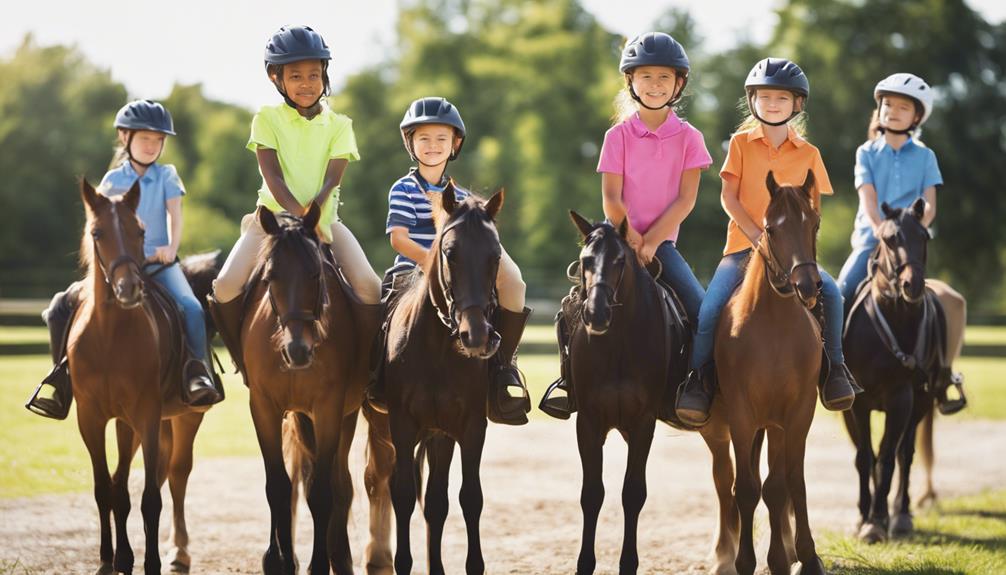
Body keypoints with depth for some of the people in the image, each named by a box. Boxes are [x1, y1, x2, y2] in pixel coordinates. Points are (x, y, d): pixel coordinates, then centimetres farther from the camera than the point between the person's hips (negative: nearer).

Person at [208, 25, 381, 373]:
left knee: (369, 288, -21)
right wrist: (296, 213, -28)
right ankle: (241, 354, 4)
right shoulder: (267, 119, 0)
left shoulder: (338, 125, 4)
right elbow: (272, 175, -11)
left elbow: (331, 180, -7)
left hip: (323, 219, 1)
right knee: (226, 287, -21)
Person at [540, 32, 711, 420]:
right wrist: (632, 240, -16)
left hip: (662, 240, 0)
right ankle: (568, 379, 2)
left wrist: (652, 241, -14)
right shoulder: (619, 136, 1)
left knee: (704, 313, -19)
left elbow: (685, 199, -5)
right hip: (619, 237, 0)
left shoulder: (688, 138, 1)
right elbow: (611, 199, -4)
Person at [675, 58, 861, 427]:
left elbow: (813, 207, 8)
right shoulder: (741, 143, 5)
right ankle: (698, 378, -5)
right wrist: (758, 236, -13)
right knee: (710, 309, -21)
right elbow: (729, 196, -1)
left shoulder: (808, 153, 8)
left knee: (829, 291, -24)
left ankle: (834, 368, -10)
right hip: (743, 244, -1)